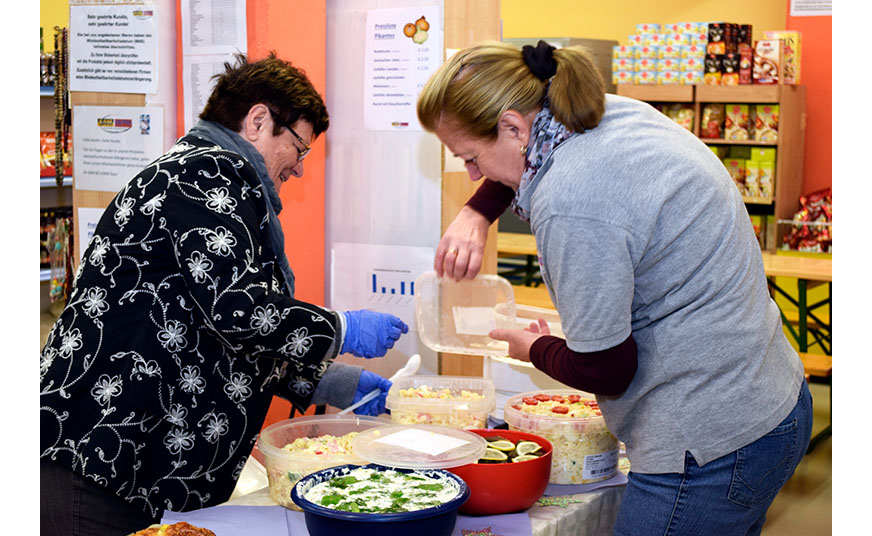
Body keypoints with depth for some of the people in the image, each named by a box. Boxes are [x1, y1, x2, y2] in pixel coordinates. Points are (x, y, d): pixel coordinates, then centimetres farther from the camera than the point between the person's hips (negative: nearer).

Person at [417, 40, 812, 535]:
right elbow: (524, 152, 29)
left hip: (712, 449, -10)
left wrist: (534, 348, 3)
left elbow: (604, 369, -17)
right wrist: (475, 214, 14)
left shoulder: (571, 204, -26)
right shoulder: (616, 112, 3)